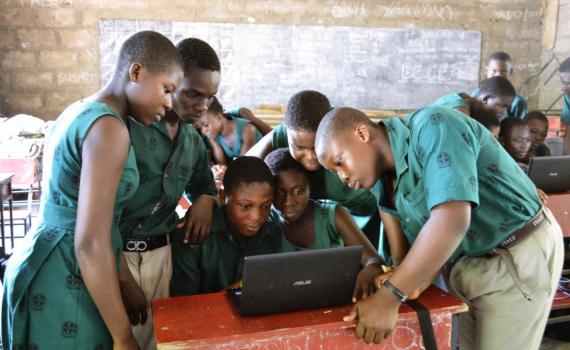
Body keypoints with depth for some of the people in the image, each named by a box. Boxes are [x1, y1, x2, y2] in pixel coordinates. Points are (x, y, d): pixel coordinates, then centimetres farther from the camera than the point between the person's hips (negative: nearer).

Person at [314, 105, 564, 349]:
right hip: (465, 267, 7)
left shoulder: (431, 126, -22)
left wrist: (388, 297, -33)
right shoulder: (387, 184, 1)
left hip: (518, 256, -7)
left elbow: (452, 220, -34)